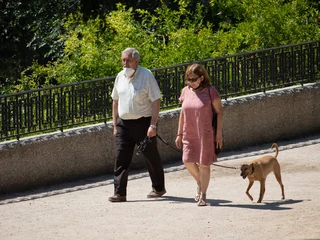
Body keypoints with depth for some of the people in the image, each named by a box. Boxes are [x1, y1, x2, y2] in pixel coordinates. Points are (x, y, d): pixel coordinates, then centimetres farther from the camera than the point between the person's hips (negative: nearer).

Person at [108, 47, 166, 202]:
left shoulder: (146, 76, -10)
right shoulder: (120, 76, 8)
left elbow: (156, 101, -12)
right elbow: (116, 101, 17)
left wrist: (153, 125, -19)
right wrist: (115, 125, 12)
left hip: (143, 122, -5)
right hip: (124, 124, 5)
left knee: (151, 157, 8)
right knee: (121, 158, -5)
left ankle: (158, 188, 25)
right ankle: (119, 193, -6)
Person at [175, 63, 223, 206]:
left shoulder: (210, 91, -9)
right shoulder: (186, 91, 5)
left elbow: (219, 112, -6)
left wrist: (219, 133, -9)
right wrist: (179, 134, 13)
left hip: (206, 134, -4)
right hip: (189, 134, 4)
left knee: (204, 164, -1)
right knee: (188, 161, -3)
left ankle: (203, 195, 10)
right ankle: (199, 182, 26)